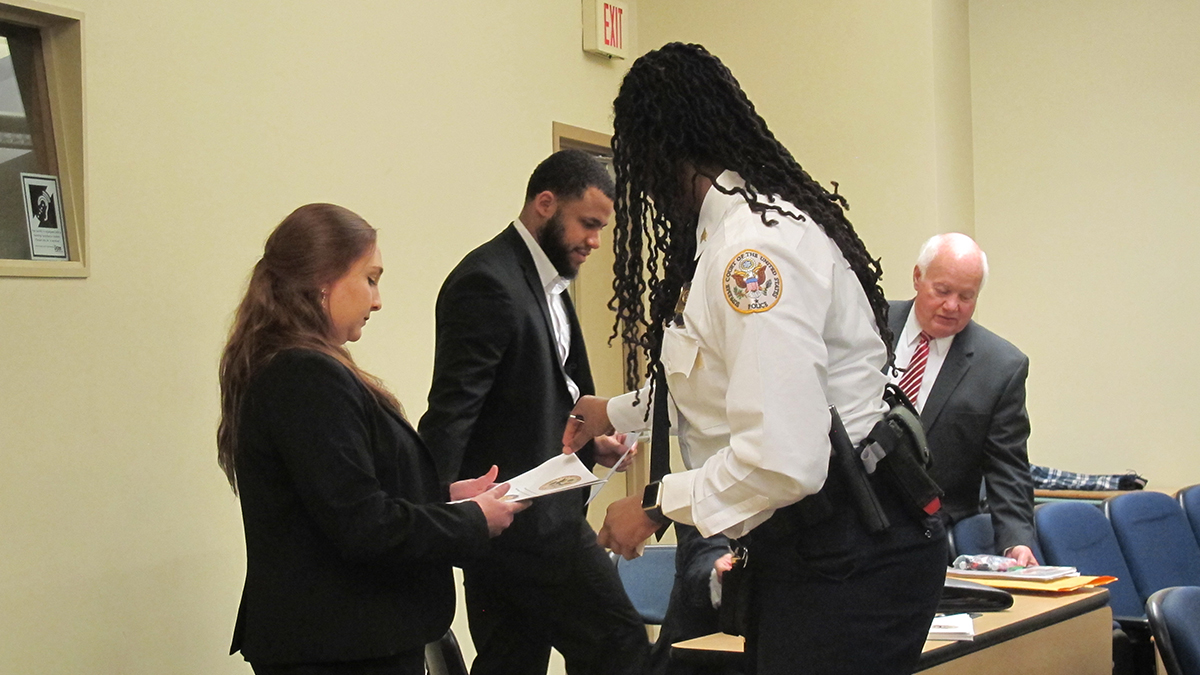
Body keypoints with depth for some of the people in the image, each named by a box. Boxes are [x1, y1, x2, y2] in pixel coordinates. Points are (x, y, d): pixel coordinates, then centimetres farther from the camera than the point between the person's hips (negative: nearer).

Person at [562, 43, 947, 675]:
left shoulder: (755, 244, -21)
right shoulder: (730, 227, 12)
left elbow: (783, 459, -29)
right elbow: (734, 382, 32)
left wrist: (656, 505, -13)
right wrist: (617, 413, 45)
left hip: (850, 554, -10)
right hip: (805, 547, 10)